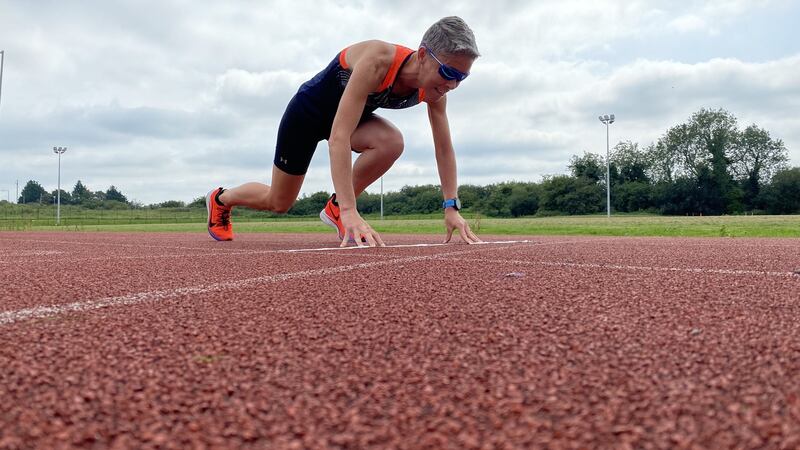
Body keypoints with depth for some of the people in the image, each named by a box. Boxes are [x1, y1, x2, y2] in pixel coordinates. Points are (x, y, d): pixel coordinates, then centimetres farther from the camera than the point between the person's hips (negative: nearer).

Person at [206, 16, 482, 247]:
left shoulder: (434, 90, -21)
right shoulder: (377, 61, -41)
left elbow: (444, 148, -11)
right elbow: (338, 137, -46)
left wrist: (451, 207, -20)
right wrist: (350, 212, -52)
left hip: (349, 113, 5)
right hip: (309, 110, -5)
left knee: (392, 143, -28)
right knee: (278, 202, 8)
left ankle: (335, 208, -7)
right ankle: (219, 198, 40)